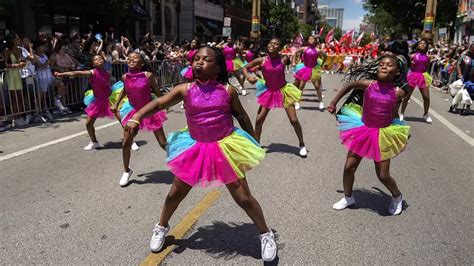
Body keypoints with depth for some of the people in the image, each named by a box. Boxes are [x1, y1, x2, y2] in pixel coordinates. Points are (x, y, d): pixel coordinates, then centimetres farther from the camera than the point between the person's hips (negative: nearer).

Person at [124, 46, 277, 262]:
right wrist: (136, 118, -27)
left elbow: (242, 116, 4)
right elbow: (158, 103, -11)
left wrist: (254, 144, 8)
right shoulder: (185, 90, -6)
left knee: (244, 198, 3)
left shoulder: (228, 91, -7)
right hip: (196, 149, 2)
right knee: (176, 193, 15)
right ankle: (161, 227, 44)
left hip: (225, 149, -1)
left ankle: (266, 235, 25)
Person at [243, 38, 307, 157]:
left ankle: (302, 145, 21)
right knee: (259, 120, 0)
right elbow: (245, 68, -3)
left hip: (283, 91, -1)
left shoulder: (283, 59, -13)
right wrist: (248, 77, -18)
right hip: (268, 92, 1)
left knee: (294, 120, 0)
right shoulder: (261, 61, -13)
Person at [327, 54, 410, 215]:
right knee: (349, 167, 5)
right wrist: (333, 103, 9)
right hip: (363, 131, 2)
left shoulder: (398, 92, -13)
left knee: (383, 176, 3)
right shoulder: (368, 84, -12)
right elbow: (349, 86, 7)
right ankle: (348, 198, 30)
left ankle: (397, 197, 36)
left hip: (383, 136, -2)